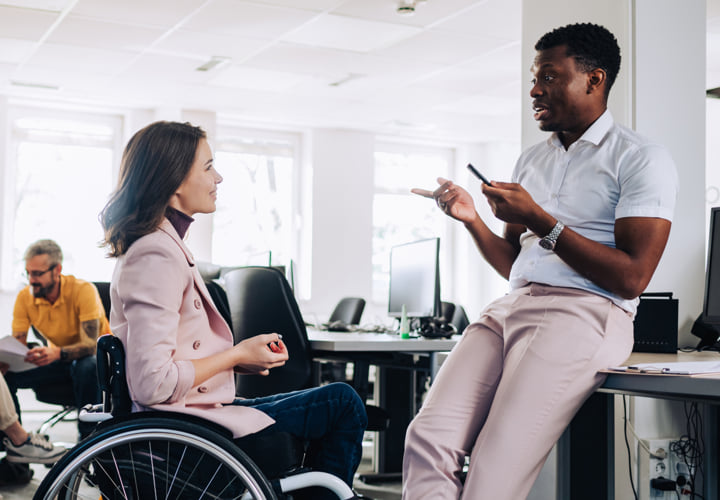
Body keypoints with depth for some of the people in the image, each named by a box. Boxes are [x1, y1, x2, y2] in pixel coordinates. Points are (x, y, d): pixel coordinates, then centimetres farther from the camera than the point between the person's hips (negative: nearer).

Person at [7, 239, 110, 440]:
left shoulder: (83, 290, -24)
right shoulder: (25, 297, -10)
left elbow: (90, 344, -31)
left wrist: (57, 353, -51)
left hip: (93, 356, -5)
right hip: (59, 363, 5)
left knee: (87, 368, -39)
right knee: (7, 374, -16)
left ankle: (87, 437, -22)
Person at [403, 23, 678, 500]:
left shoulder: (641, 158, 1)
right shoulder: (531, 160, 24)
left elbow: (631, 278, -9)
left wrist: (541, 221, -9)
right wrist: (472, 218, 7)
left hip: (584, 312, -6)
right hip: (511, 307, 7)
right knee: (428, 437, -17)